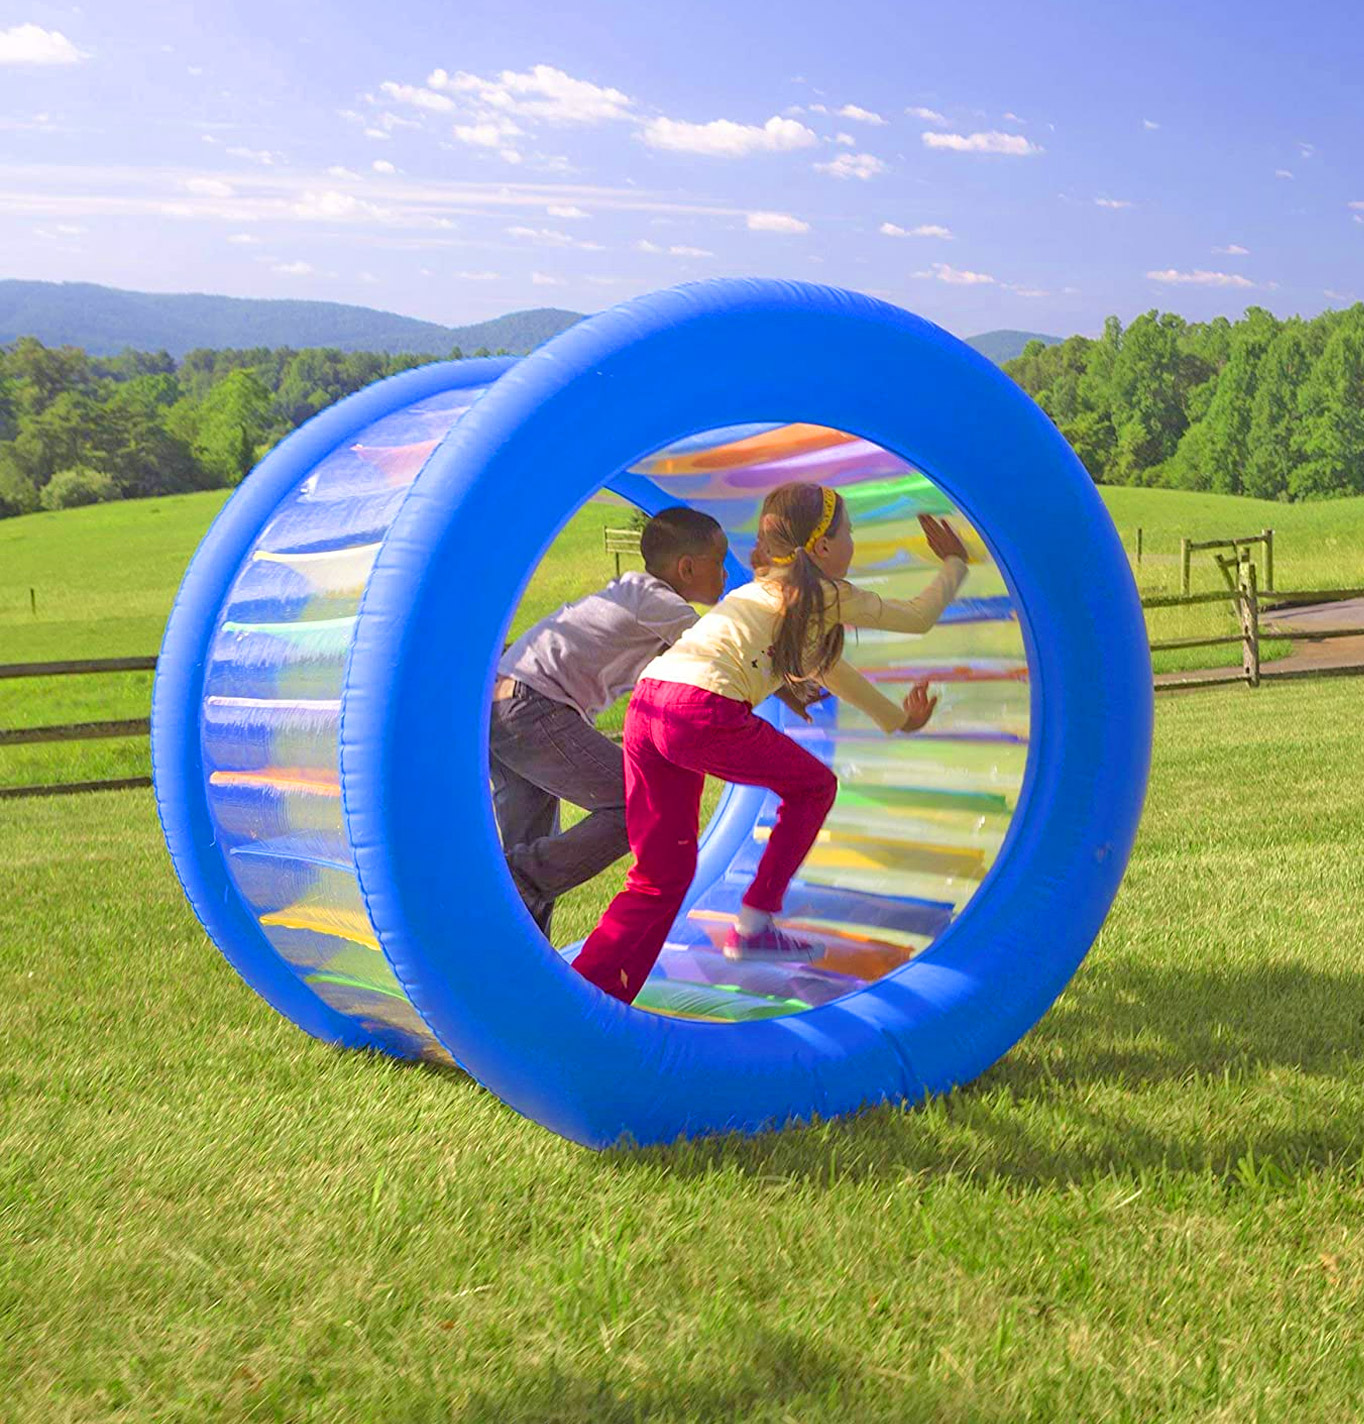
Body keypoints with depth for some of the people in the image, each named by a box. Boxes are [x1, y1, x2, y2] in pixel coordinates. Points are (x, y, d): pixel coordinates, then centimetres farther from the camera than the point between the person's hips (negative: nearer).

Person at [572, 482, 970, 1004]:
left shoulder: (770, 590, 33)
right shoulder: (829, 597, 9)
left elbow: (828, 668, 46)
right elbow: (919, 617, 21)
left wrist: (897, 718, 57)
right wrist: (955, 563, 39)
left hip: (646, 702, 8)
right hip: (704, 711, -8)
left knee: (662, 876, 12)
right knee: (814, 786, 17)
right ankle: (753, 926, 18)